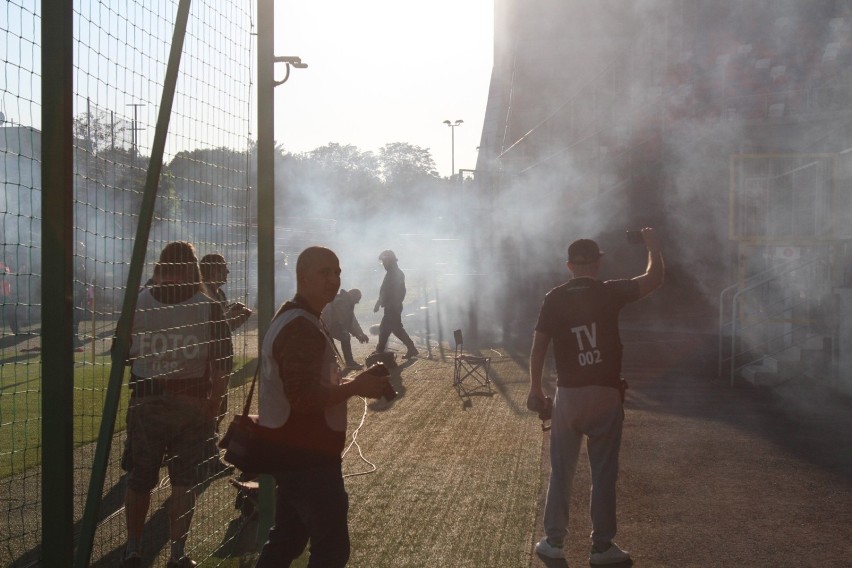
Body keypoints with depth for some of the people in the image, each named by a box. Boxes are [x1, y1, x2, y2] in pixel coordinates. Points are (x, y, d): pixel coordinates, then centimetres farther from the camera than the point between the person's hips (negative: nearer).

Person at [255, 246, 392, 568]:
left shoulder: (295, 319, 14)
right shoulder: (301, 328, -21)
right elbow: (304, 397, -29)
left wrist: (351, 384, 10)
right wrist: (356, 387, -20)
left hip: (296, 451, 11)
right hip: (307, 456, -11)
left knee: (286, 540, 20)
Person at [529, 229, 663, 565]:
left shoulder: (554, 299, -1)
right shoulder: (610, 293, -6)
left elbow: (538, 347, -1)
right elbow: (655, 278, 0)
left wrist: (535, 389, 8)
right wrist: (652, 245, 17)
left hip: (568, 395, 2)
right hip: (605, 394, -1)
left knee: (561, 472, 12)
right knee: (604, 474, 7)